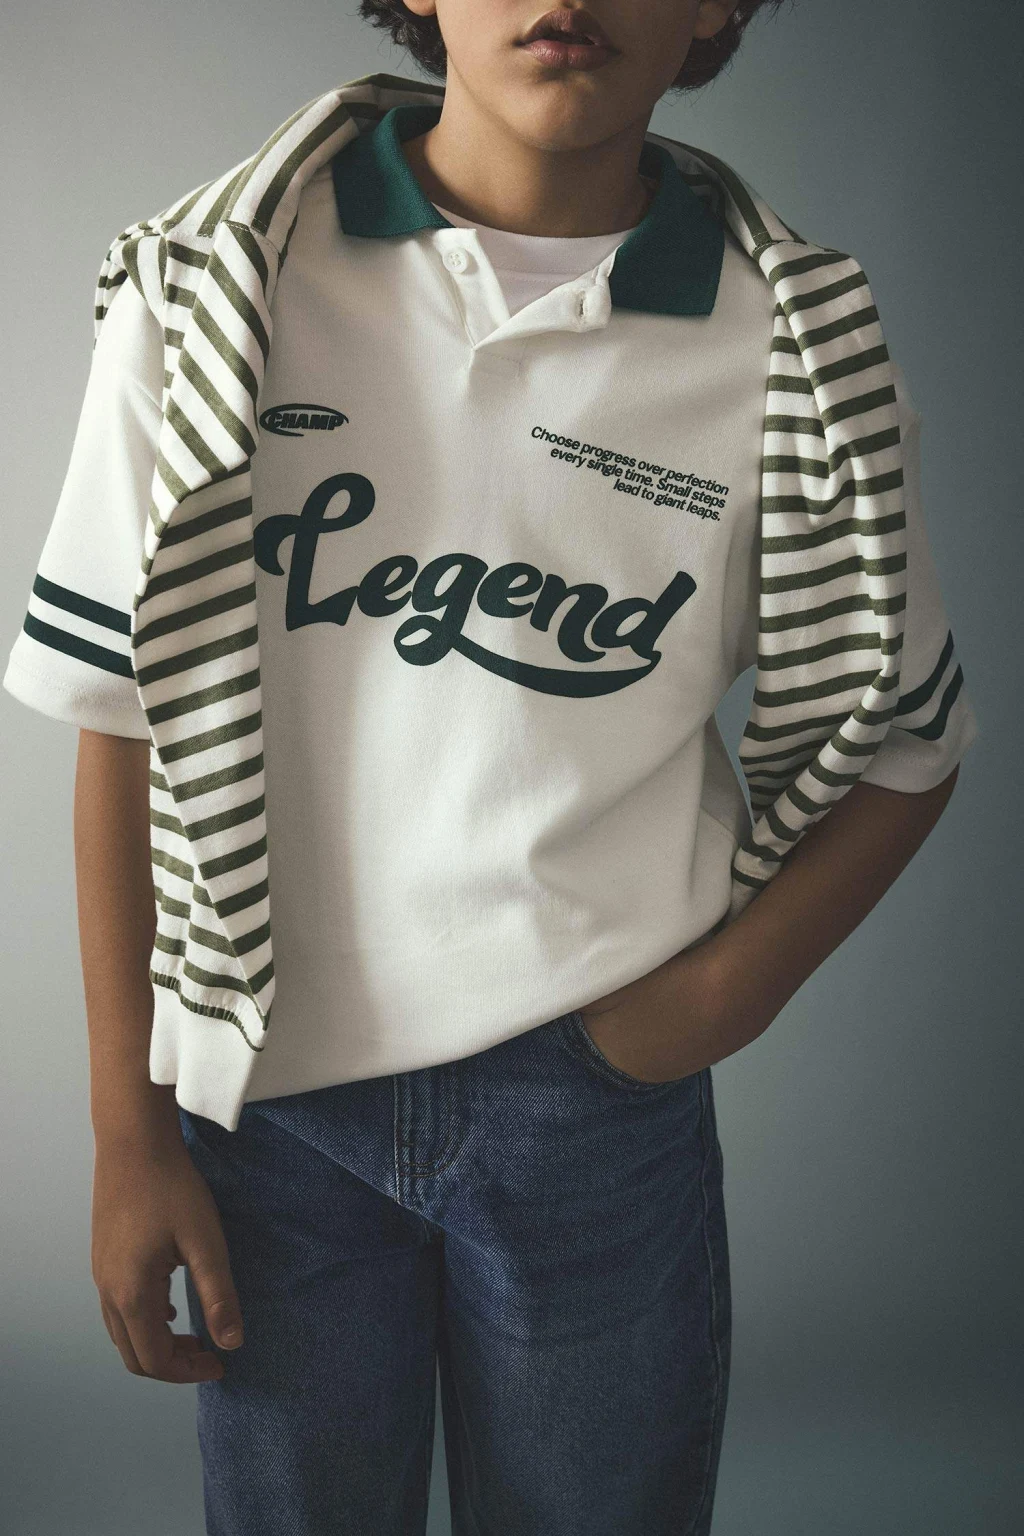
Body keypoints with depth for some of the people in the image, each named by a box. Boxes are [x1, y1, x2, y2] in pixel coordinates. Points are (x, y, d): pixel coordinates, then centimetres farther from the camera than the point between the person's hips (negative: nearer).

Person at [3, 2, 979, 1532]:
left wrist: (727, 990, -8)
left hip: (602, 1083, 0)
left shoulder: (802, 354, -5)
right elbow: (130, 724, -2)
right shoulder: (211, 288, -5)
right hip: (270, 1083, 1)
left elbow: (905, 742, 6)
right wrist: (128, 1135, -2)